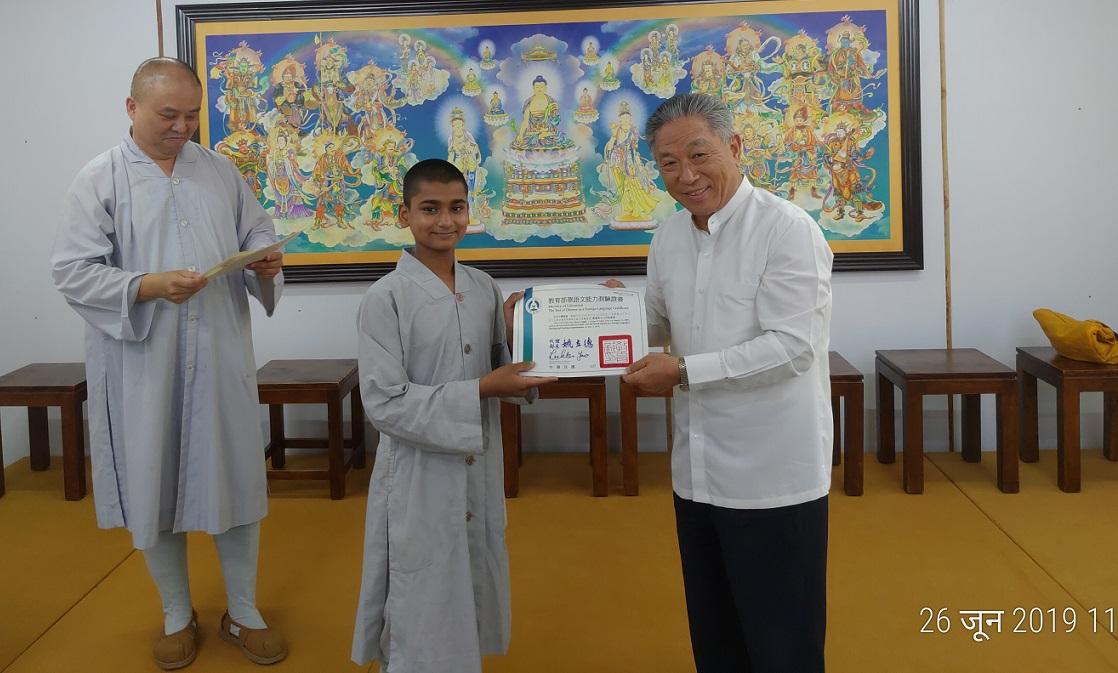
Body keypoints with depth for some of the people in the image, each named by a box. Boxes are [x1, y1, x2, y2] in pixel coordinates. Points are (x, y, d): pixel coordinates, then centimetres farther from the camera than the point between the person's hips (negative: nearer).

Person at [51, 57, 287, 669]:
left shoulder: (220, 171, 7)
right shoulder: (98, 179, -3)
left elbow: (256, 233, 13)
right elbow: (72, 272, -8)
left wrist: (265, 262, -10)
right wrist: (148, 287, -22)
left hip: (220, 360, 3)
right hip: (143, 366, -2)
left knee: (236, 480, 8)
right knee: (154, 488, 9)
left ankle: (243, 613, 25)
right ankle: (177, 616, 30)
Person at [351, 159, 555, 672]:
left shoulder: (483, 289, 3)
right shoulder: (386, 297, -14)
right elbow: (384, 403, -19)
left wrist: (514, 334, -10)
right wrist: (480, 392, -22)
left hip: (479, 472, 5)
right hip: (419, 479, -5)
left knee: (471, 609, 20)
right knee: (424, 617, 8)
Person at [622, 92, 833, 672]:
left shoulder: (787, 230, -14)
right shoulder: (668, 238, 8)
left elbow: (790, 347, -20)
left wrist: (683, 372, -20)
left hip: (772, 476, -7)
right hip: (698, 472, 7)